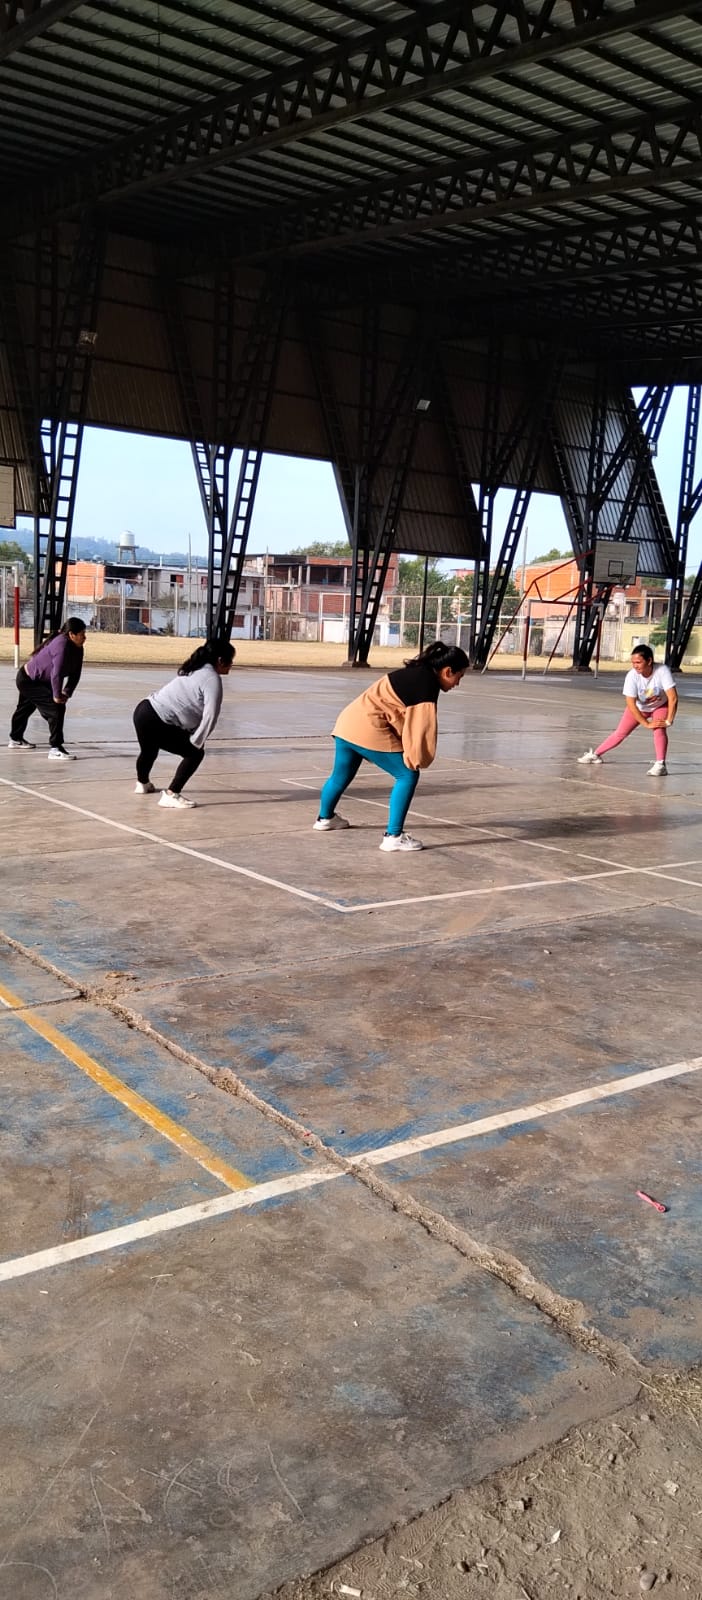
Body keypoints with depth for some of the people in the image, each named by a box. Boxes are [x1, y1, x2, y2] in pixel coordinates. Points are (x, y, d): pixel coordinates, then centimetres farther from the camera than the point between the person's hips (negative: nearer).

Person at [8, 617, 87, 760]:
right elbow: (56, 674, -36)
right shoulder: (62, 645, -33)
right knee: (57, 708, -20)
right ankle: (55, 749, -19)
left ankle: (15, 739, 53)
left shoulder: (77, 648, -6)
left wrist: (66, 693, -10)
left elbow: (75, 674, -3)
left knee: (25, 709, 30)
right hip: (28, 680, -10)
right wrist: (57, 696, -29)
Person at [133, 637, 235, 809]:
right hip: (156, 722, -10)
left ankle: (142, 783, 63)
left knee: (149, 751, 36)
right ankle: (171, 795, -1)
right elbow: (210, 716, -19)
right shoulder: (212, 679, -14)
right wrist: (196, 742, -7)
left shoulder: (197, 670, 15)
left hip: (144, 711, 10)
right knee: (195, 753, 0)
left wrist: (194, 739, 11)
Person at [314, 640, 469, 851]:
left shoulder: (418, 673, 17)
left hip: (348, 721, 10)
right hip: (369, 731, -10)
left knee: (341, 776, 29)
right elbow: (422, 726, -16)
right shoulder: (428, 685, -13)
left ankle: (325, 818, 52)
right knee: (407, 776, -3)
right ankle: (393, 836, -3)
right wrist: (416, 760, -3)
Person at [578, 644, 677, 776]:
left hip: (661, 706, -1)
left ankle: (660, 765, -25)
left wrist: (668, 721, -36)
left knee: (659, 730, -28)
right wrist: (647, 724, -31)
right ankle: (595, 755, 24)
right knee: (620, 733, 6)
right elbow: (631, 705, -30)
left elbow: (673, 698, -36)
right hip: (639, 708, 2)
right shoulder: (632, 676, -32)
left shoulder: (663, 671, -37)